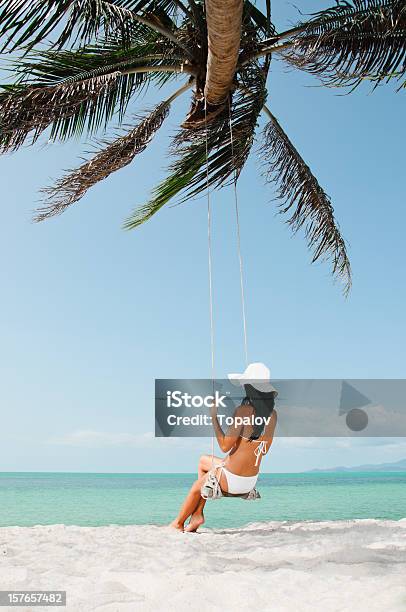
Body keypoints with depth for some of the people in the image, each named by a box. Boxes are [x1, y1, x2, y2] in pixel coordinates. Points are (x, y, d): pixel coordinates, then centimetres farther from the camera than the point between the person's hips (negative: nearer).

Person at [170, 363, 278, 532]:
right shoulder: (273, 414, -3)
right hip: (251, 481, 7)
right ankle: (197, 515, 29)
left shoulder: (243, 410, -23)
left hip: (231, 480, -7)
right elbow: (264, 450, 8)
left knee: (198, 485, 24)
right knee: (203, 460, 27)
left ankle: (178, 523, 47)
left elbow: (225, 446, -22)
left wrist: (214, 417, -13)